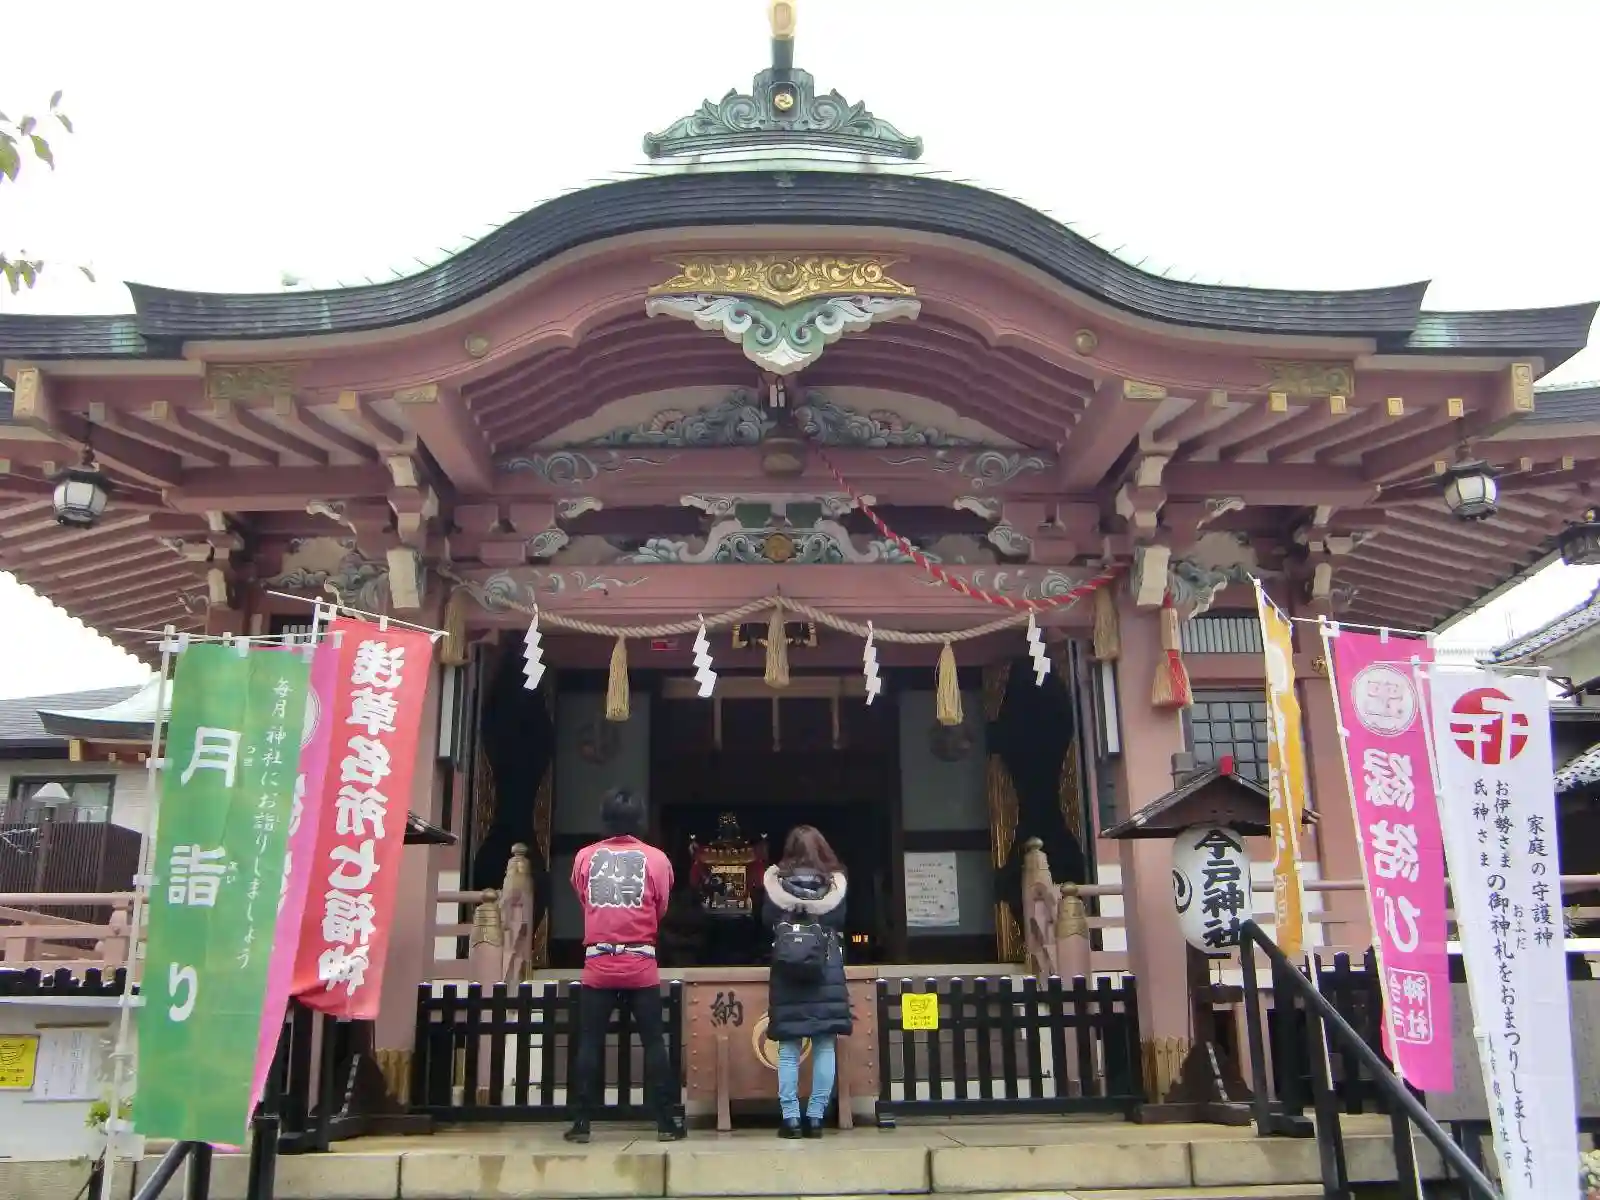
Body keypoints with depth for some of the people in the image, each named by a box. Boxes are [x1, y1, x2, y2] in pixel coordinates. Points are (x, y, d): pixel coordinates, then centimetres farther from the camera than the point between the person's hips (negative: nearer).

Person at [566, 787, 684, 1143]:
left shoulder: (585, 857, 2)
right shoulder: (656, 858, -2)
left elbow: (583, 900, 14)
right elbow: (661, 909, 8)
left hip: (598, 964, 1)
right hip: (641, 965, -1)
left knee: (590, 1044, 7)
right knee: (653, 1043, 6)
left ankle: (581, 1123, 7)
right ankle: (666, 1122, 7)